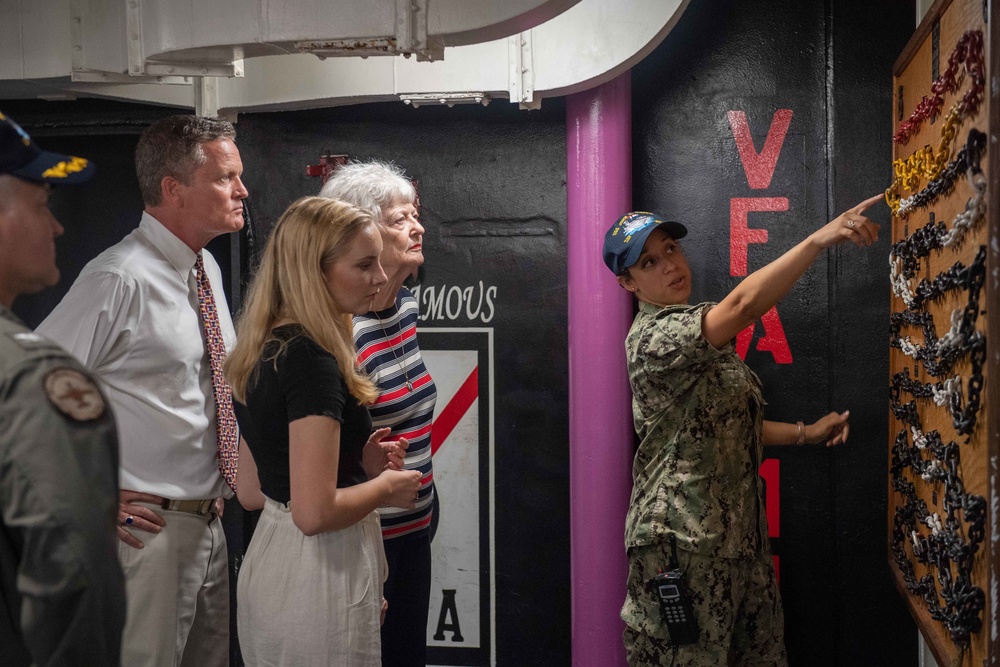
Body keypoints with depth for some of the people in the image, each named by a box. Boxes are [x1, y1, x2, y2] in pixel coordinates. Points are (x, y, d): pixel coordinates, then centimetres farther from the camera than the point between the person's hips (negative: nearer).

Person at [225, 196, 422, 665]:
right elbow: (315, 512, -27)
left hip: (267, 565, 9)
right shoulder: (312, 361, -21)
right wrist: (384, 487, -9)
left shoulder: (262, 354, 7)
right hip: (317, 579, -9)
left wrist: (360, 462, 13)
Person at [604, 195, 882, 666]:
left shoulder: (696, 337, 15)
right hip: (683, 543, -9)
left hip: (737, 534, 9)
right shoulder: (653, 337, -16)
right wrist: (821, 238, -35)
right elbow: (743, 305, -32)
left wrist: (805, 432, 13)